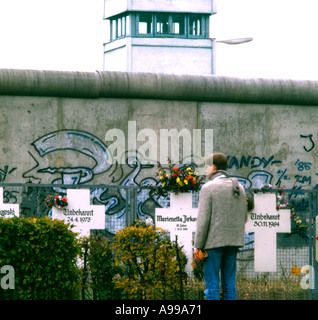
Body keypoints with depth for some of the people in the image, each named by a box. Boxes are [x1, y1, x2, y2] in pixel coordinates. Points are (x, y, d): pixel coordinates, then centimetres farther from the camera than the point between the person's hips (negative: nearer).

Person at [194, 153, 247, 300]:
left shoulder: (208, 188, -9)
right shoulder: (239, 188, 10)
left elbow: (203, 219, -12)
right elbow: (244, 217, 14)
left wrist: (198, 246, -9)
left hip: (213, 242, -6)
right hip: (233, 242, 6)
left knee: (212, 283, -2)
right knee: (229, 282, 9)